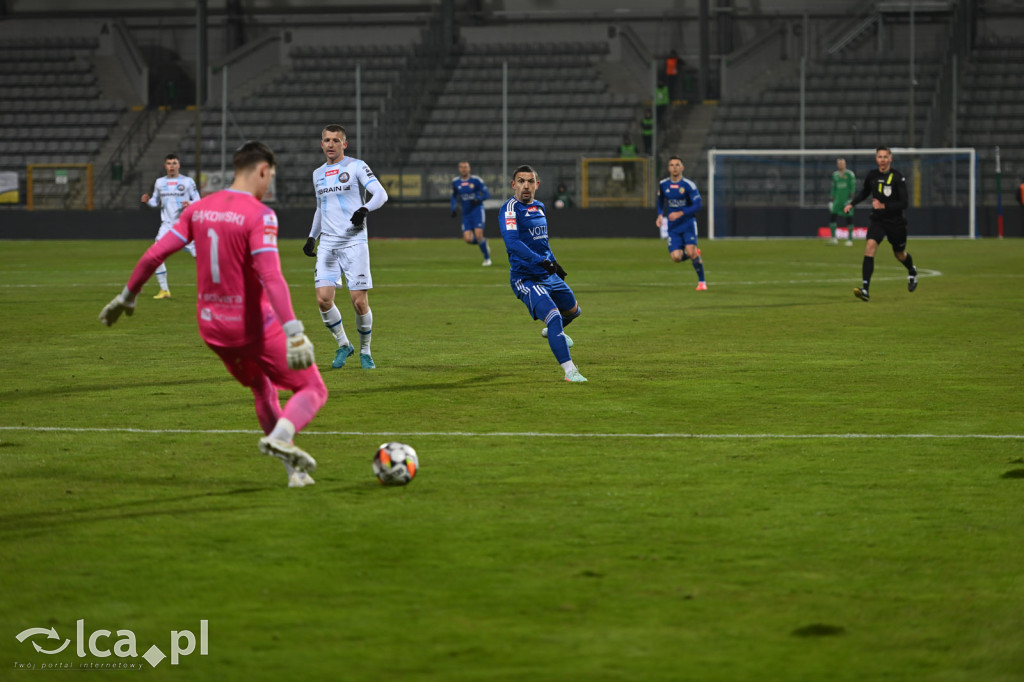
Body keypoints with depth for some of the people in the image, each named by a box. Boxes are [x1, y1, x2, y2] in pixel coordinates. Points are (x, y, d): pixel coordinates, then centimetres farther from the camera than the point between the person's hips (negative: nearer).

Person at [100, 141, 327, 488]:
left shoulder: (199, 209, 2)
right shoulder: (259, 216, -17)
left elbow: (155, 254, 3)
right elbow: (270, 276, -29)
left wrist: (127, 296, 16)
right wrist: (294, 332, -35)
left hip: (211, 326, 7)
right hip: (256, 327, -7)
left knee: (263, 391, 27)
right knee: (313, 390, 5)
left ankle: (295, 470, 24)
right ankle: (280, 436, -24)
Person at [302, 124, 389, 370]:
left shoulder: (356, 166, -1)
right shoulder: (318, 174, 17)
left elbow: (381, 194, -11)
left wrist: (365, 209, -30)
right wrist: (312, 237, 20)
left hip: (354, 242, -5)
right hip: (327, 244, 5)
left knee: (359, 302, -8)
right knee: (323, 299, -9)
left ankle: (365, 351, 12)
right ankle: (343, 345, 12)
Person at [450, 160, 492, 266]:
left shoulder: (476, 180, -6)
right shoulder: (455, 181, 5)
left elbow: (487, 194, -3)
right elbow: (454, 197, 19)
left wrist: (478, 199, -22)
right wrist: (453, 209, 6)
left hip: (477, 210, -4)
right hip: (466, 213, 4)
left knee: (478, 234, -16)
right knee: (468, 239, -10)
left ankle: (487, 258, 2)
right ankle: (483, 242, 23)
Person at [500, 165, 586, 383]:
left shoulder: (538, 207, 11)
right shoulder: (510, 209, -16)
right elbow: (512, 242, -31)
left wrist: (554, 262, 33)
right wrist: (541, 261, -39)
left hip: (549, 275, 9)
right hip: (526, 279, -9)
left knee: (573, 310, 25)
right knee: (554, 315, -25)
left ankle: (552, 332, 58)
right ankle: (569, 371, -23)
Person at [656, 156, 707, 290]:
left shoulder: (689, 185, -9)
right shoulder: (663, 185, 4)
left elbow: (697, 205, -12)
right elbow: (660, 202, 22)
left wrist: (680, 213, -23)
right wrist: (660, 215, 4)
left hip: (688, 223, -3)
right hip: (672, 226, 3)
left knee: (690, 251, -19)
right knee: (676, 257, -11)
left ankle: (701, 281, -3)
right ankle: (695, 254, 23)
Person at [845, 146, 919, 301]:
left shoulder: (898, 177, -14)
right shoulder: (872, 176, -1)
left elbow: (904, 203, -16)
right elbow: (864, 192, 21)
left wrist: (884, 206, -27)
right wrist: (851, 203, 7)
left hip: (895, 222, -2)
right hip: (877, 220, 2)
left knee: (900, 254, 16)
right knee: (870, 247, -22)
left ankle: (912, 272, 54)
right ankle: (865, 288, -29)